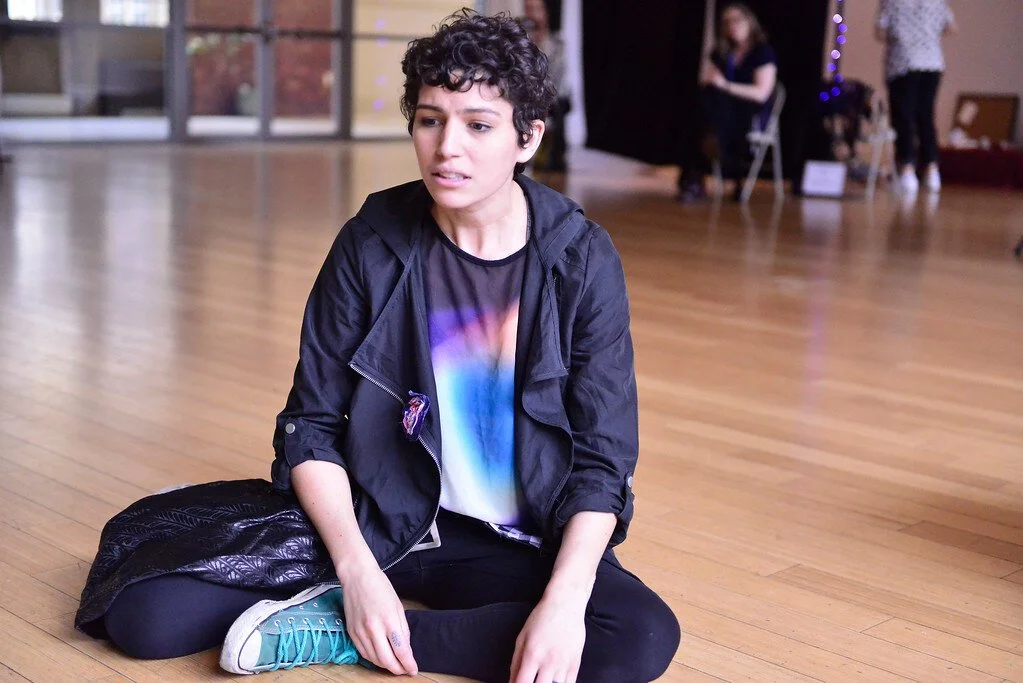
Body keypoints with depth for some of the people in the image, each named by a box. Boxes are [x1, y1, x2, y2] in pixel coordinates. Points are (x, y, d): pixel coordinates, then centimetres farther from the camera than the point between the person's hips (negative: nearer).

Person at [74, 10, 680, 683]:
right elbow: (311, 425, -4)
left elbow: (603, 455, -8)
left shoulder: (581, 258, -9)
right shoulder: (373, 244, -7)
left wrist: (565, 597, -24)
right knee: (145, 609, -18)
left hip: (517, 546, 1)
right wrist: (356, 569, -19)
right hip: (374, 519, 0)